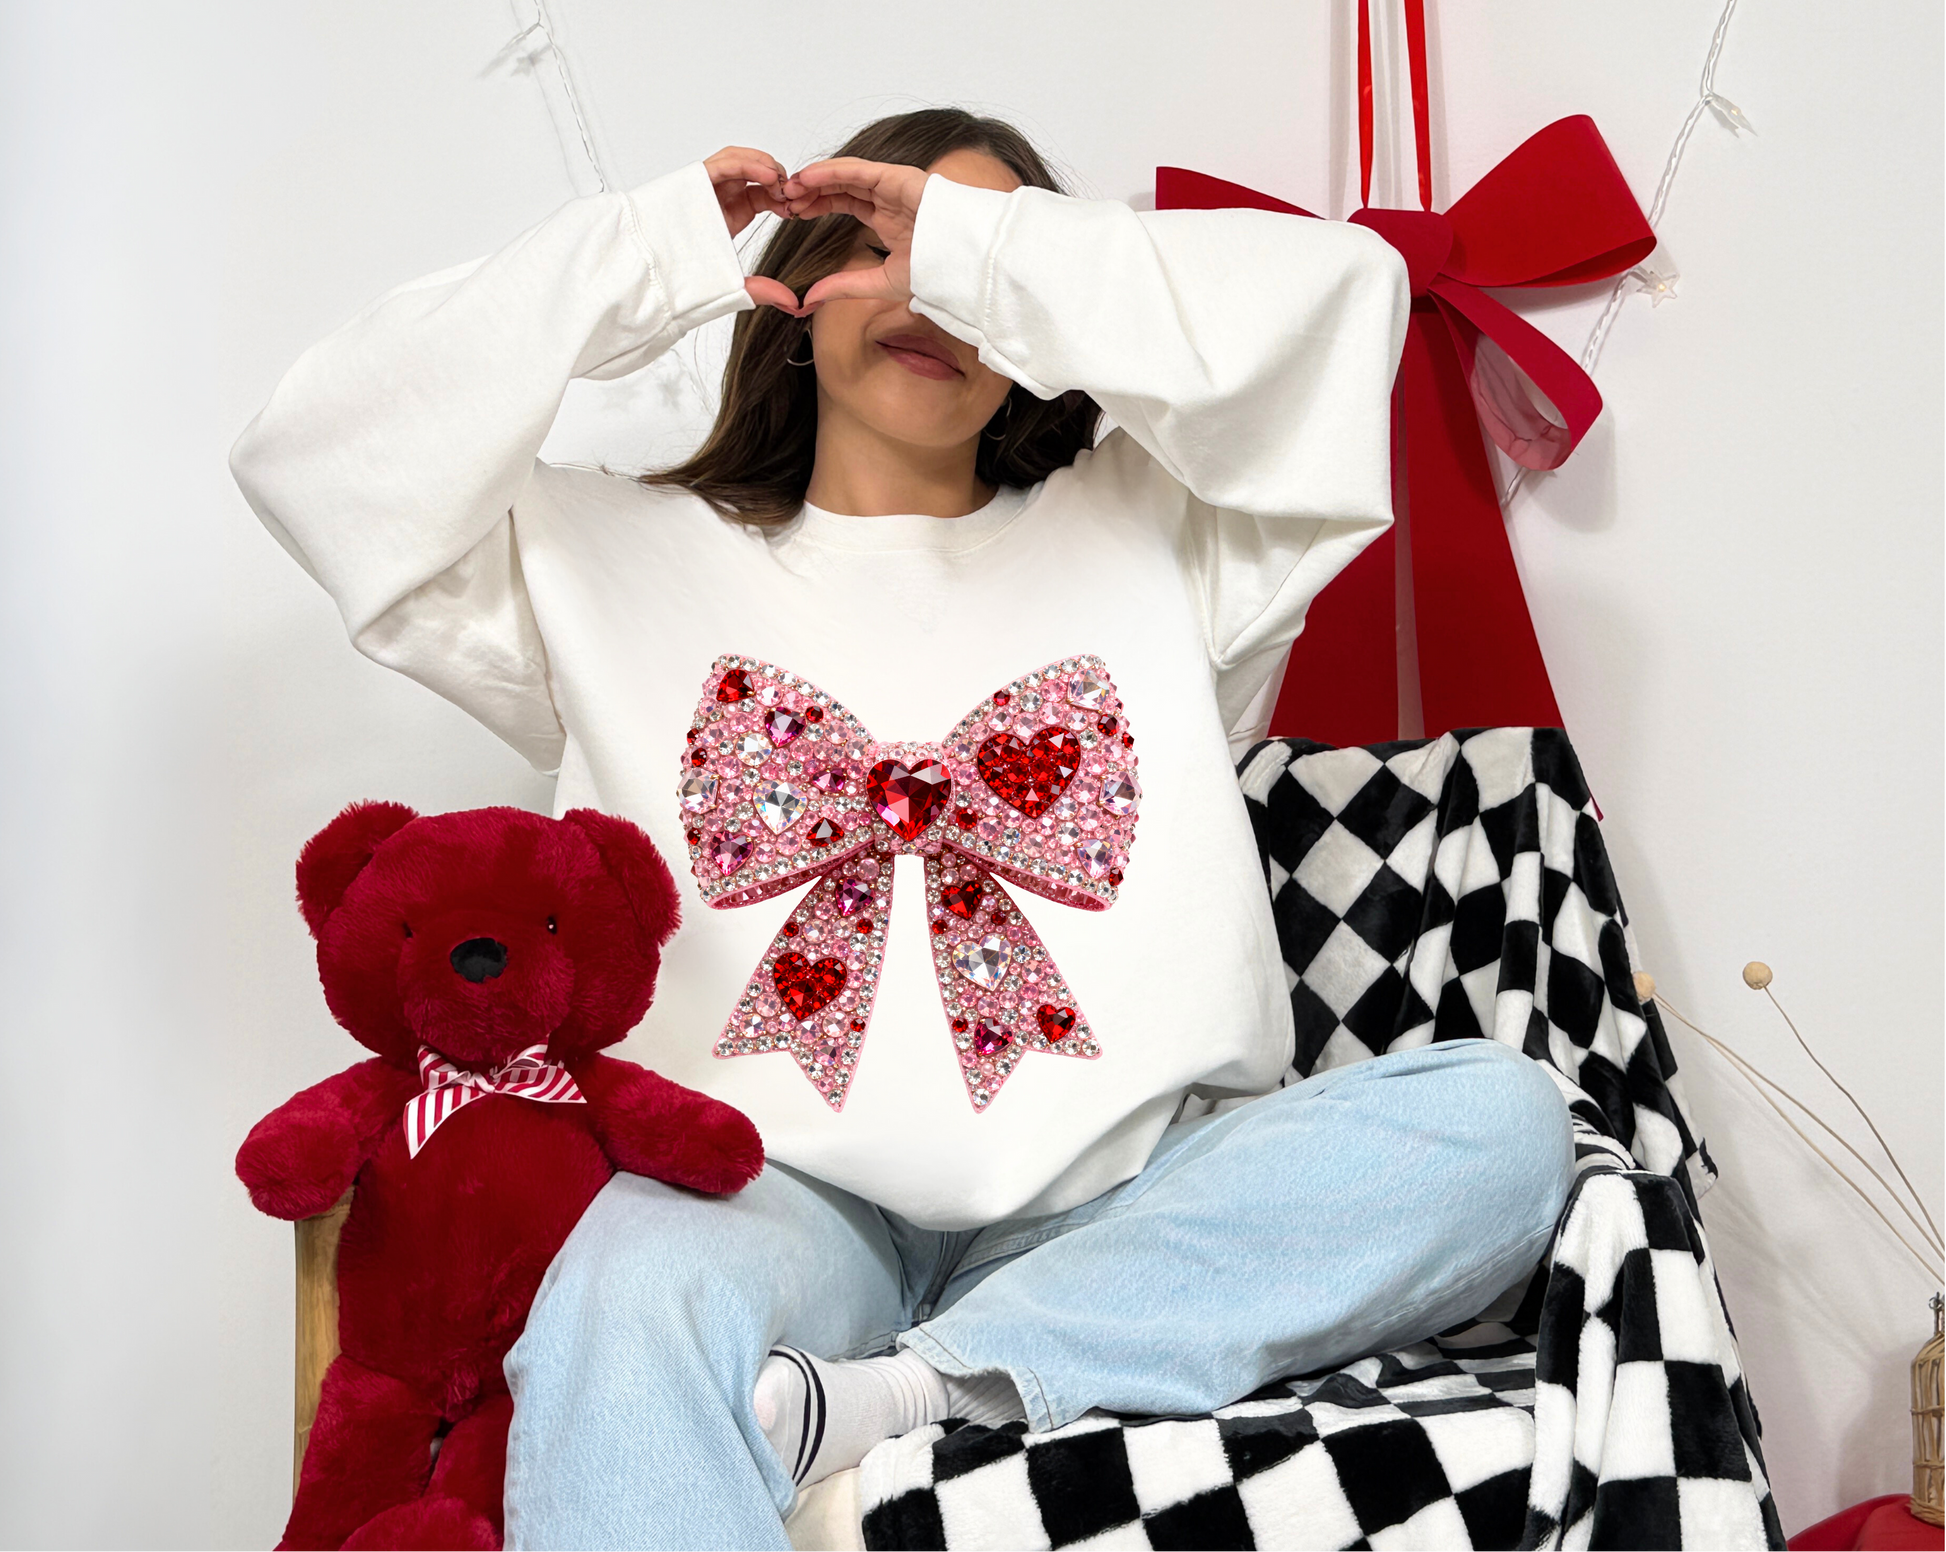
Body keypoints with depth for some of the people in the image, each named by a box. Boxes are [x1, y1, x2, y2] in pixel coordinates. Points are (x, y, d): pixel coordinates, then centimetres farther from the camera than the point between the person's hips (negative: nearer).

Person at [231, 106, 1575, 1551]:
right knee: (632, 1297, -37)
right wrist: (646, 261, 7)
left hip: (1121, 1200, 3)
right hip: (779, 1189, -2)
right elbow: (327, 454, 8)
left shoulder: (1147, 527, 20)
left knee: (1499, 1117, -24)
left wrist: (984, 250, 3)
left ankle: (917, 1397, -28)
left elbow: (1340, 302, 6)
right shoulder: (619, 558, 20)